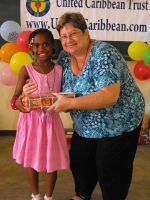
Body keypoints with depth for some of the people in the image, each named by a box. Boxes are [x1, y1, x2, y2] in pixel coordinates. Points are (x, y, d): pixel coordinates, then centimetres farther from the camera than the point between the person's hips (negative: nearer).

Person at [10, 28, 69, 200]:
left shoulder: (59, 70, -3)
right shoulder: (26, 69, -8)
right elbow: (16, 95, -9)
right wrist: (18, 104, -31)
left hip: (51, 120, 1)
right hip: (31, 119, 0)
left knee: (52, 160, 9)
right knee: (31, 159, 15)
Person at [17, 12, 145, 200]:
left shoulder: (103, 54, -26)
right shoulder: (64, 57, -5)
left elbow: (110, 95, -35)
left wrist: (69, 103, -38)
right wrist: (35, 90, -15)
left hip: (118, 124, -7)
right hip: (86, 126, 7)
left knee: (109, 170, 6)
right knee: (79, 161, 20)